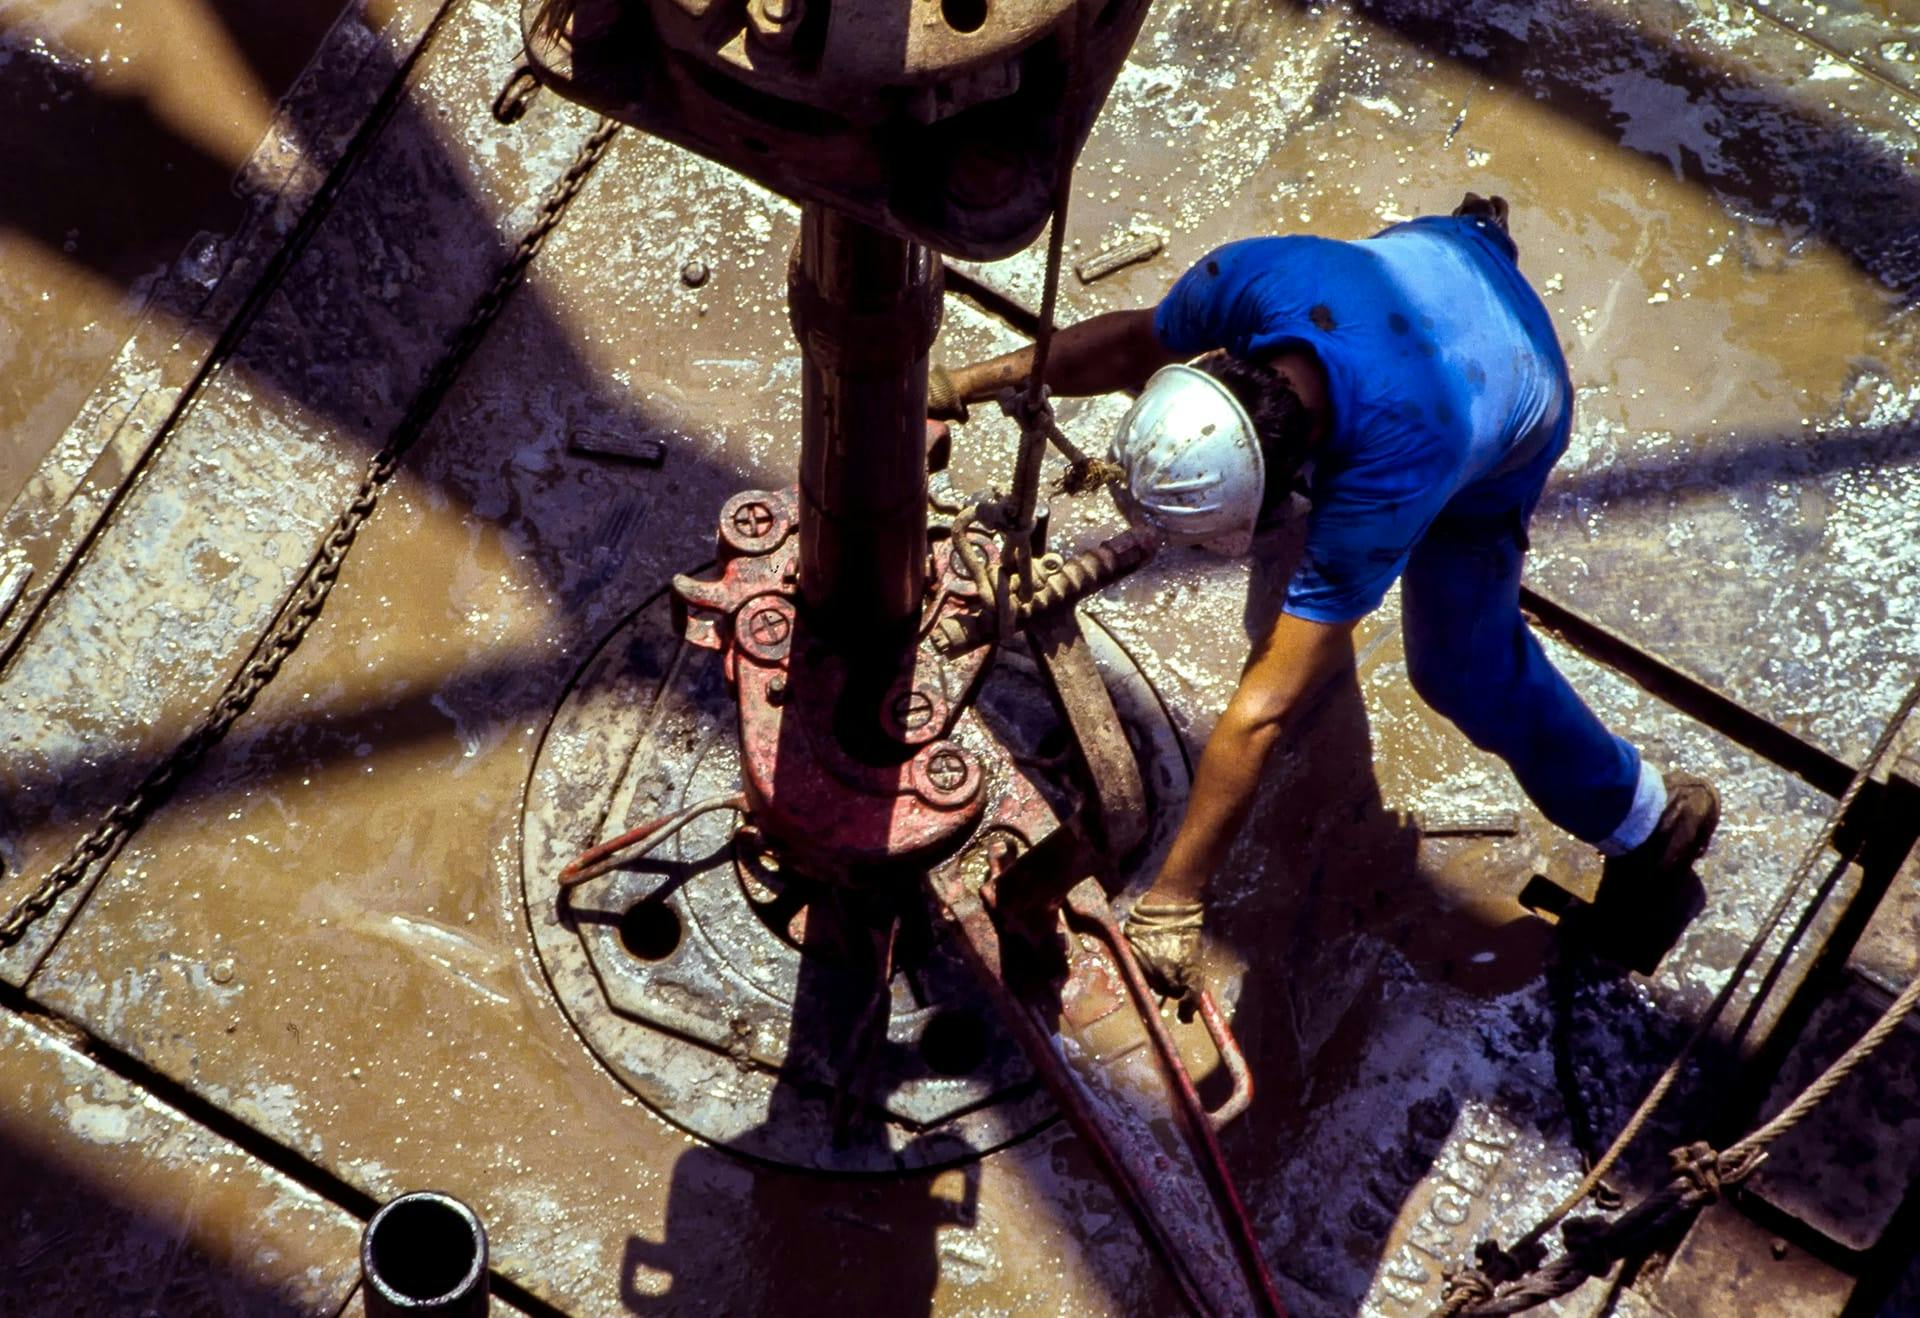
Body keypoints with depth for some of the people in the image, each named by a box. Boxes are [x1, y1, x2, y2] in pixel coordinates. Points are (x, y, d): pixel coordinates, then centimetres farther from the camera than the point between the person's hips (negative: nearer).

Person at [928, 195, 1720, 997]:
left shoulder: (1390, 475, -48)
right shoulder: (1249, 278, -38)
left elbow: (1264, 710, -45)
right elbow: (1142, 341, -12)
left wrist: (1172, 898, -40)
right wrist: (971, 382, -16)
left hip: (1505, 426, -5)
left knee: (1463, 665, -2)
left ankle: (1646, 820, 20)